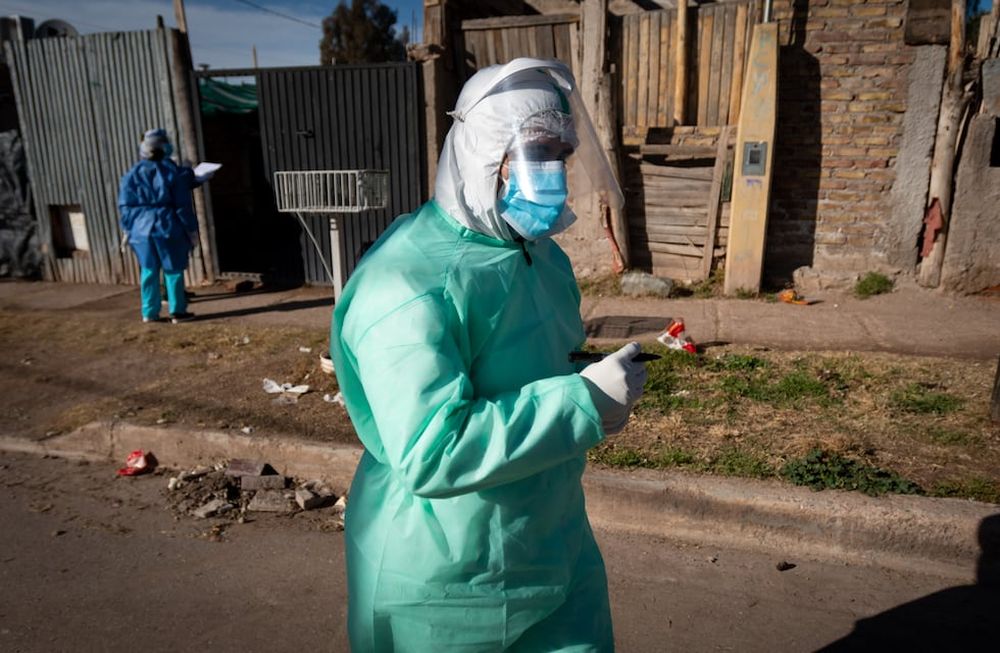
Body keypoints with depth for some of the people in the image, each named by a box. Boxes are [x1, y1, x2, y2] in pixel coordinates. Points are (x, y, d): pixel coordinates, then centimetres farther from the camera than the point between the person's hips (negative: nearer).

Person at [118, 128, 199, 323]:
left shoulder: (133, 174, 6)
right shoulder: (174, 172, -5)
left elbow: (126, 205, 7)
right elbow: (183, 205, -7)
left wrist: (127, 230, 14)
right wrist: (192, 229, -2)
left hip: (142, 229, 4)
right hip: (168, 228, -4)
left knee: (148, 271, 11)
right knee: (173, 270, 4)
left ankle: (149, 312, 13)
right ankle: (177, 311, 6)